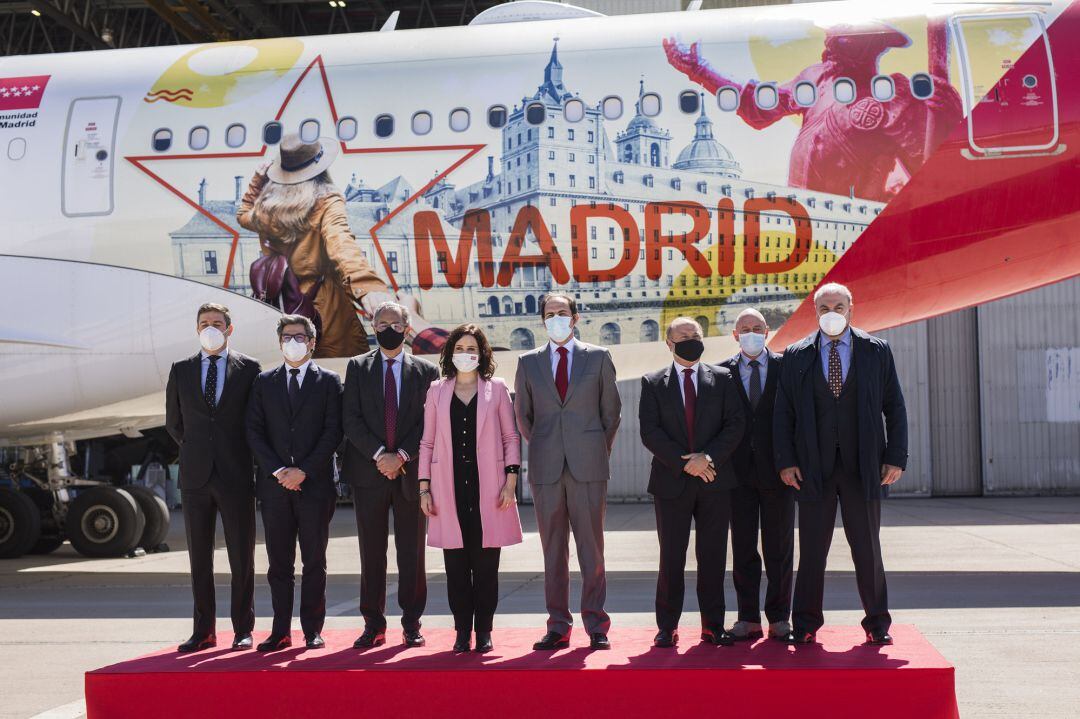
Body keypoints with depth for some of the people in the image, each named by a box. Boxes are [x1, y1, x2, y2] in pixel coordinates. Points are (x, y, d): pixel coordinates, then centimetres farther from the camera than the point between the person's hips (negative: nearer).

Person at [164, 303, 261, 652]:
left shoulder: (249, 368, 2)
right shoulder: (181, 370, 9)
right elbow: (173, 422, 17)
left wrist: (240, 455, 9)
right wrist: (195, 451, 14)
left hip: (236, 476, -2)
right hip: (195, 476, 2)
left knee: (242, 557, 2)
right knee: (199, 558, 6)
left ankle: (243, 630, 10)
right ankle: (203, 631, 13)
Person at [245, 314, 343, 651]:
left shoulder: (328, 381, 5)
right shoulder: (264, 382, 12)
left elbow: (333, 432, -2)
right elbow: (254, 431, 5)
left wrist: (304, 471, -11)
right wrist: (278, 471, -7)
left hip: (315, 484, -2)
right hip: (274, 484, 2)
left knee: (314, 561, 2)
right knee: (279, 562, 5)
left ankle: (312, 630, 9)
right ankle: (281, 631, 9)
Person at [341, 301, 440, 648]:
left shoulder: (426, 371, 7)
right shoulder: (357, 367, 8)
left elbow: (429, 423, 1)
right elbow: (351, 418, 0)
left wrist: (401, 456, -11)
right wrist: (379, 454, -12)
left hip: (410, 471, 0)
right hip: (368, 471, 0)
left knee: (412, 552, 4)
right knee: (372, 552, 4)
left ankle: (412, 624, 12)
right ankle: (373, 625, 11)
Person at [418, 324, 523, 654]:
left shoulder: (496, 389, 8)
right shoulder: (437, 391, 11)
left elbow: (511, 437, 7)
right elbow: (427, 442, 12)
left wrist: (511, 480, -3)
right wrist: (424, 487, 5)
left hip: (487, 489, -1)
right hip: (450, 490, 1)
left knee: (486, 564, 1)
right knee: (456, 565, 2)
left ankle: (484, 631, 10)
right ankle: (462, 631, 10)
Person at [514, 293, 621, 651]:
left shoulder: (598, 357, 7)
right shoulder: (528, 363, 10)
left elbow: (611, 410, 11)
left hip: (588, 466, -1)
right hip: (546, 469, 1)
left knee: (591, 546, 0)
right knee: (553, 550, 4)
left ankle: (596, 626, 7)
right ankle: (558, 627, 11)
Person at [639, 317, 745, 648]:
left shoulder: (722, 378, 9)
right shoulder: (653, 383, 5)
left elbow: (736, 424, 0)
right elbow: (650, 432, -4)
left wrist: (709, 457, -12)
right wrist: (685, 462, -12)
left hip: (715, 480, 1)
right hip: (671, 481, -1)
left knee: (713, 557, 5)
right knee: (671, 558, 2)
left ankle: (713, 626, 12)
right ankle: (667, 627, 11)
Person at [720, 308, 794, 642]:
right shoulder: (723, 372, 6)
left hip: (777, 469, -1)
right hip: (739, 471, 1)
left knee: (779, 548, 5)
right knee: (743, 549, 4)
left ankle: (779, 617, 14)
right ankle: (748, 618, 12)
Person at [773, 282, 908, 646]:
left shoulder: (877, 351, 5)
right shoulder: (796, 356, 5)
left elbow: (895, 407, 5)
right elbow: (783, 412, 5)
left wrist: (896, 457, -3)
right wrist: (786, 461, -4)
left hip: (863, 465, 0)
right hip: (813, 466, 0)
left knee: (867, 549, 7)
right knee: (811, 550, 4)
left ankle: (877, 624, 19)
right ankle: (805, 626, 13)